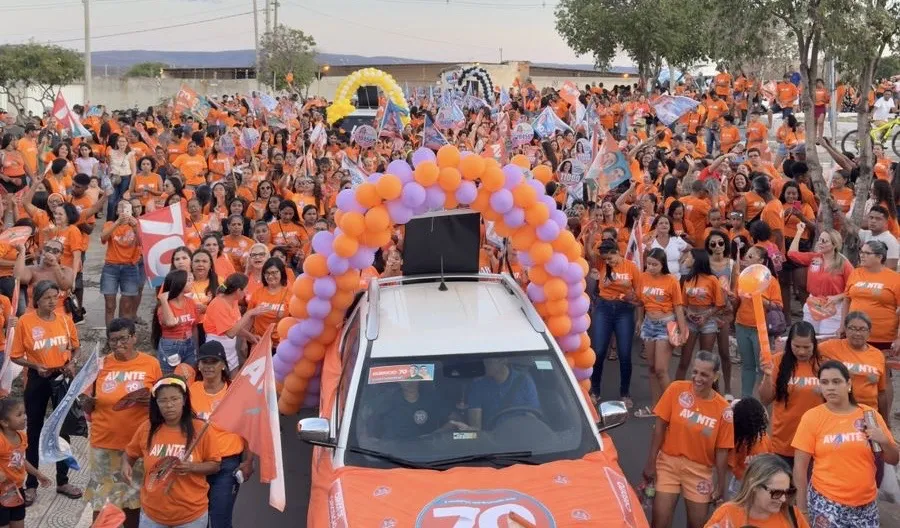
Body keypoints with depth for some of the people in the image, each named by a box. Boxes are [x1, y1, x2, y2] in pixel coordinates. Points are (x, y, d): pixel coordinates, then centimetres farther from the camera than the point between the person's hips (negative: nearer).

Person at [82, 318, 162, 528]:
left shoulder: (151, 363, -2)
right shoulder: (101, 365, 1)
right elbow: (88, 407, 10)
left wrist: (150, 399, -15)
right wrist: (87, 400, -13)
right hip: (104, 443, 1)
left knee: (134, 498, 11)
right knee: (101, 501, 4)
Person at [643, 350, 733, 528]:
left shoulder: (723, 409, -8)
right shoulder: (676, 390, -10)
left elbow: (721, 449, -2)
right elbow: (660, 427, -5)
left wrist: (720, 484, 0)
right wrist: (651, 463, -6)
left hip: (700, 470, 1)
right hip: (669, 462, -1)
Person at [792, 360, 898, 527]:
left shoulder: (869, 415, 2)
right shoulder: (811, 417, -6)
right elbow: (800, 466, -3)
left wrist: (884, 441, -11)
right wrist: (802, 509, -4)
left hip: (866, 503, 3)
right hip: (826, 502, -3)